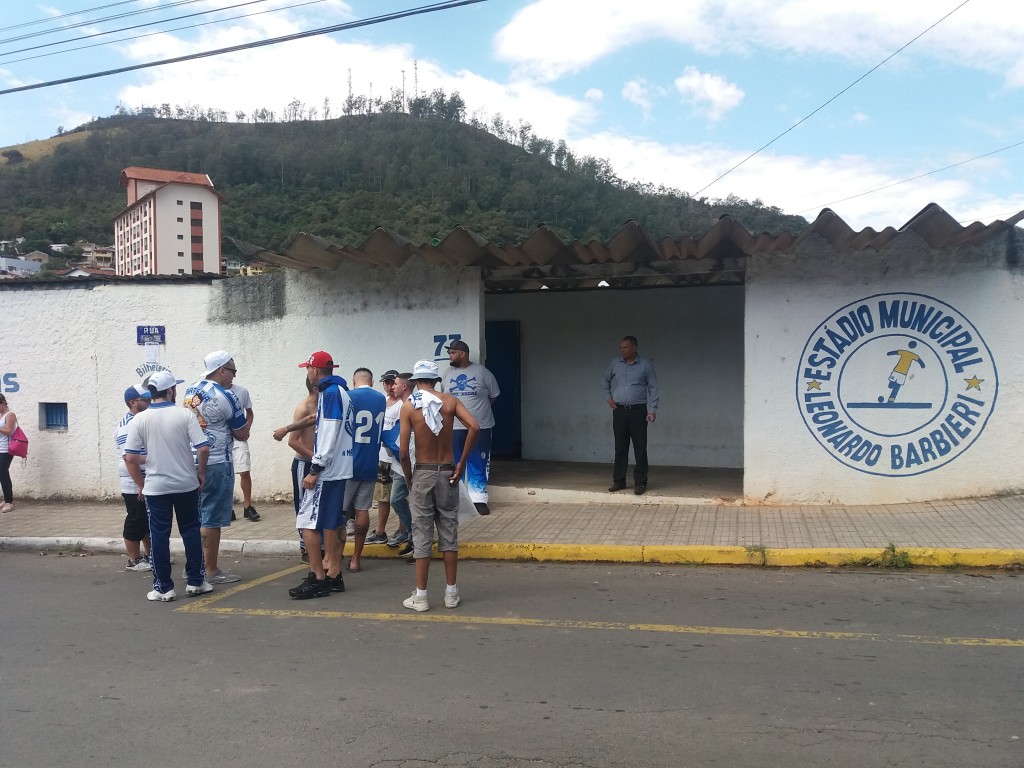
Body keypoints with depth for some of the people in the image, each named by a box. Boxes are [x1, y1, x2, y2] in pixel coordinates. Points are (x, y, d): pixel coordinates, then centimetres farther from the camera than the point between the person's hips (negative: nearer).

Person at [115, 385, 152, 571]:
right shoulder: (126, 426, -16)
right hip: (135, 486, -9)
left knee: (150, 521, 16)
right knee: (136, 522, 1)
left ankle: (150, 556, 28)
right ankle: (134, 561, 11)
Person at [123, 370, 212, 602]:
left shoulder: (139, 420, -5)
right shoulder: (185, 414, -8)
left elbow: (130, 458, -7)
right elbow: (203, 448, -13)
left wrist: (140, 484, 6)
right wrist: (201, 472, 3)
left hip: (156, 487, 0)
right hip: (186, 485, 0)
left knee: (159, 536, 6)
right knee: (191, 531, 12)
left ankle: (163, 588, 10)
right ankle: (195, 581, 17)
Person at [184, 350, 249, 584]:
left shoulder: (190, 392, 9)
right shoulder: (224, 396, -13)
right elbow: (242, 435, -6)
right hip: (216, 463, -8)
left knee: (196, 517, 15)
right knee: (212, 519, -1)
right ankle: (211, 571, 5)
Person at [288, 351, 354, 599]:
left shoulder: (330, 393, -14)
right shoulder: (341, 391, 16)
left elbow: (329, 435, -20)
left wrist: (315, 469, -19)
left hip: (326, 469, -10)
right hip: (339, 469, 10)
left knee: (308, 522, -6)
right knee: (330, 524, 13)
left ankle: (316, 578, -4)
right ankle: (333, 576, 19)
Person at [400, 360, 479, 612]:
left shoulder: (408, 406, -6)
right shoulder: (450, 401, -1)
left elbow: (403, 451, -11)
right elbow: (473, 426, -17)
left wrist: (409, 478, 4)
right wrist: (461, 464, -9)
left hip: (423, 473, -2)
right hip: (447, 473, 2)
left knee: (422, 534, 4)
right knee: (449, 532, 10)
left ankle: (420, 596, 9)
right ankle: (451, 593, 15)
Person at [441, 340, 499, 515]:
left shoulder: (481, 372, -3)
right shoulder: (447, 374, 7)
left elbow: (494, 395, 5)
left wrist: (479, 408, 8)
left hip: (480, 426, -2)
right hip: (454, 428, 3)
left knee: (478, 464, 3)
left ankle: (479, 499, 10)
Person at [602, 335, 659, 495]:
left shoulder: (646, 365, -2)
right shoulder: (615, 363, 6)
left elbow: (653, 387, -2)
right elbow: (606, 380, 23)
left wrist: (652, 409, -9)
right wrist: (608, 396, 12)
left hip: (638, 410, -3)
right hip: (619, 410, 3)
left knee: (640, 449, -2)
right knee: (620, 448, 6)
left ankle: (640, 482, 4)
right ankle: (618, 481, 14)